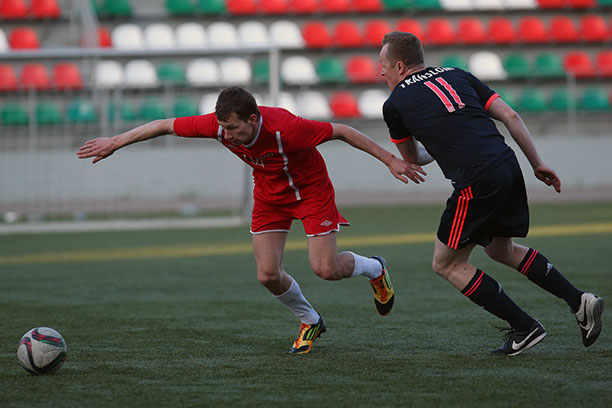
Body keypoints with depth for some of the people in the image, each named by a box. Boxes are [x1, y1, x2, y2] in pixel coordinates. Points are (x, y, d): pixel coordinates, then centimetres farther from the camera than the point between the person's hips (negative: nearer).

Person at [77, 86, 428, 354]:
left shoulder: (285, 128, -38)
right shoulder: (219, 125, -25)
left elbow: (341, 131, -27)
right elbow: (165, 126, -12)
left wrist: (391, 160, -24)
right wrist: (115, 142, -9)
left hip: (311, 189, -4)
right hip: (269, 195, 4)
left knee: (326, 268, -11)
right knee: (268, 275, -6)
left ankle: (375, 269, 24)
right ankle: (310, 321, 23)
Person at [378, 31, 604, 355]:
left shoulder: (395, 104, 6)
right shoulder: (456, 75, 19)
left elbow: (410, 161, 23)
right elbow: (510, 116, 12)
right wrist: (538, 164, 16)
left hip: (476, 183, -7)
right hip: (508, 167, 7)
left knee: (446, 265, 11)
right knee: (501, 249, 28)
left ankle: (524, 327, 7)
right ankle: (578, 301, 16)